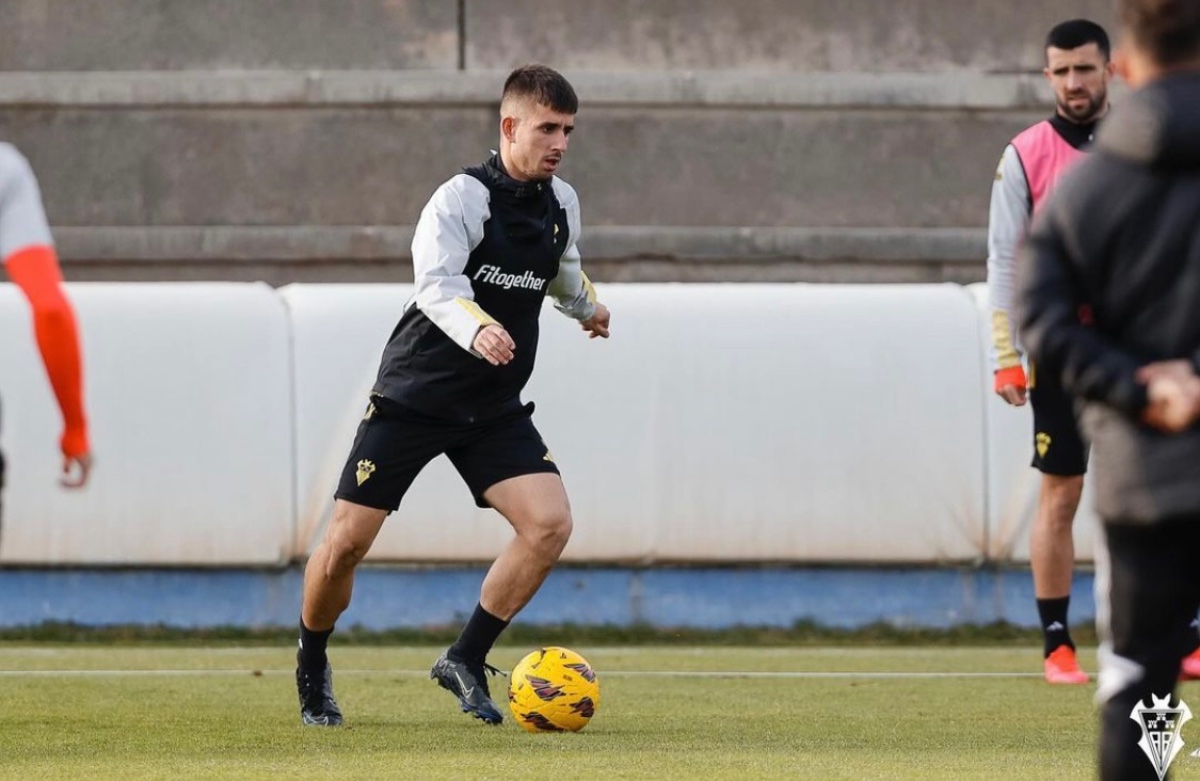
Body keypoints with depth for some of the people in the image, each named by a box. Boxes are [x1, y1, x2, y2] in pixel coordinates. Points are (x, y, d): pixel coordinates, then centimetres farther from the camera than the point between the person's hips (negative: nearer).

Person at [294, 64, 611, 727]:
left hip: (495, 407, 5)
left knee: (550, 523, -17)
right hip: (413, 396, -5)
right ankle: (312, 665, 22)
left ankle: (465, 661, -2)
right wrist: (477, 330, -55)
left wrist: (586, 307, 47)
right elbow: (436, 284, -36)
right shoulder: (462, 199, -18)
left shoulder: (562, 203, 4)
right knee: (347, 541, -6)